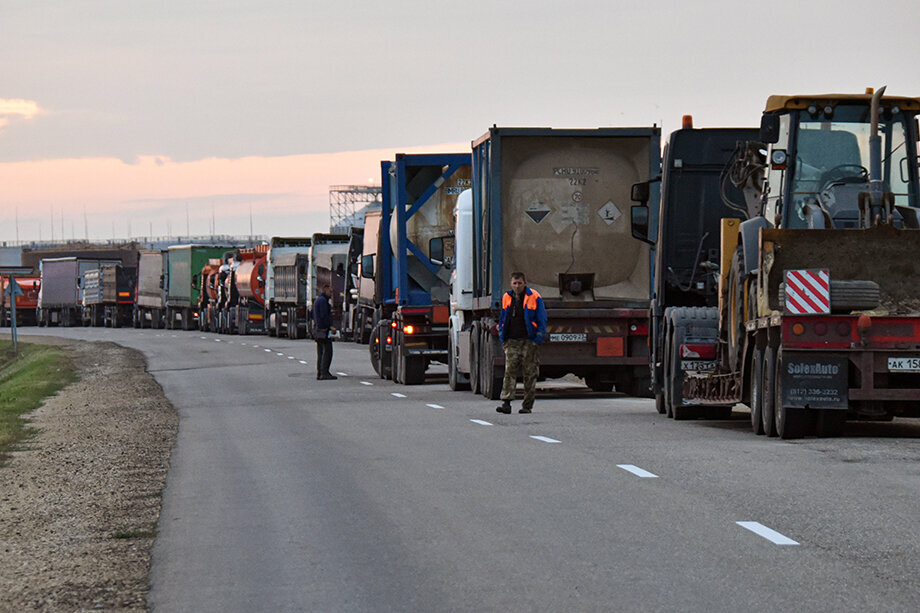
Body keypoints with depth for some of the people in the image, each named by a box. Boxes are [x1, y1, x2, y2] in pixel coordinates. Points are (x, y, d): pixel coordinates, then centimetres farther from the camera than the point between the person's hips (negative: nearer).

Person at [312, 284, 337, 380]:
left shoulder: (317, 300, 22)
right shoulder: (323, 300, -10)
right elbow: (324, 316, -18)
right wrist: (330, 326, -21)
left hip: (317, 329, 11)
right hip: (324, 329, -11)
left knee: (320, 352, 9)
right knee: (327, 351, -12)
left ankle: (319, 373, 7)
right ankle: (324, 373, -17)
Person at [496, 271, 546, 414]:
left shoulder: (534, 298, -2)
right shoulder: (507, 298, 12)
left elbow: (542, 320, -1)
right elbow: (502, 320, 22)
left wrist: (538, 340, -8)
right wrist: (502, 338, 13)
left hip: (528, 342, -3)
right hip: (511, 342, 3)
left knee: (529, 374, 0)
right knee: (509, 372, -8)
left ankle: (527, 405, 7)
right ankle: (506, 403, -13)